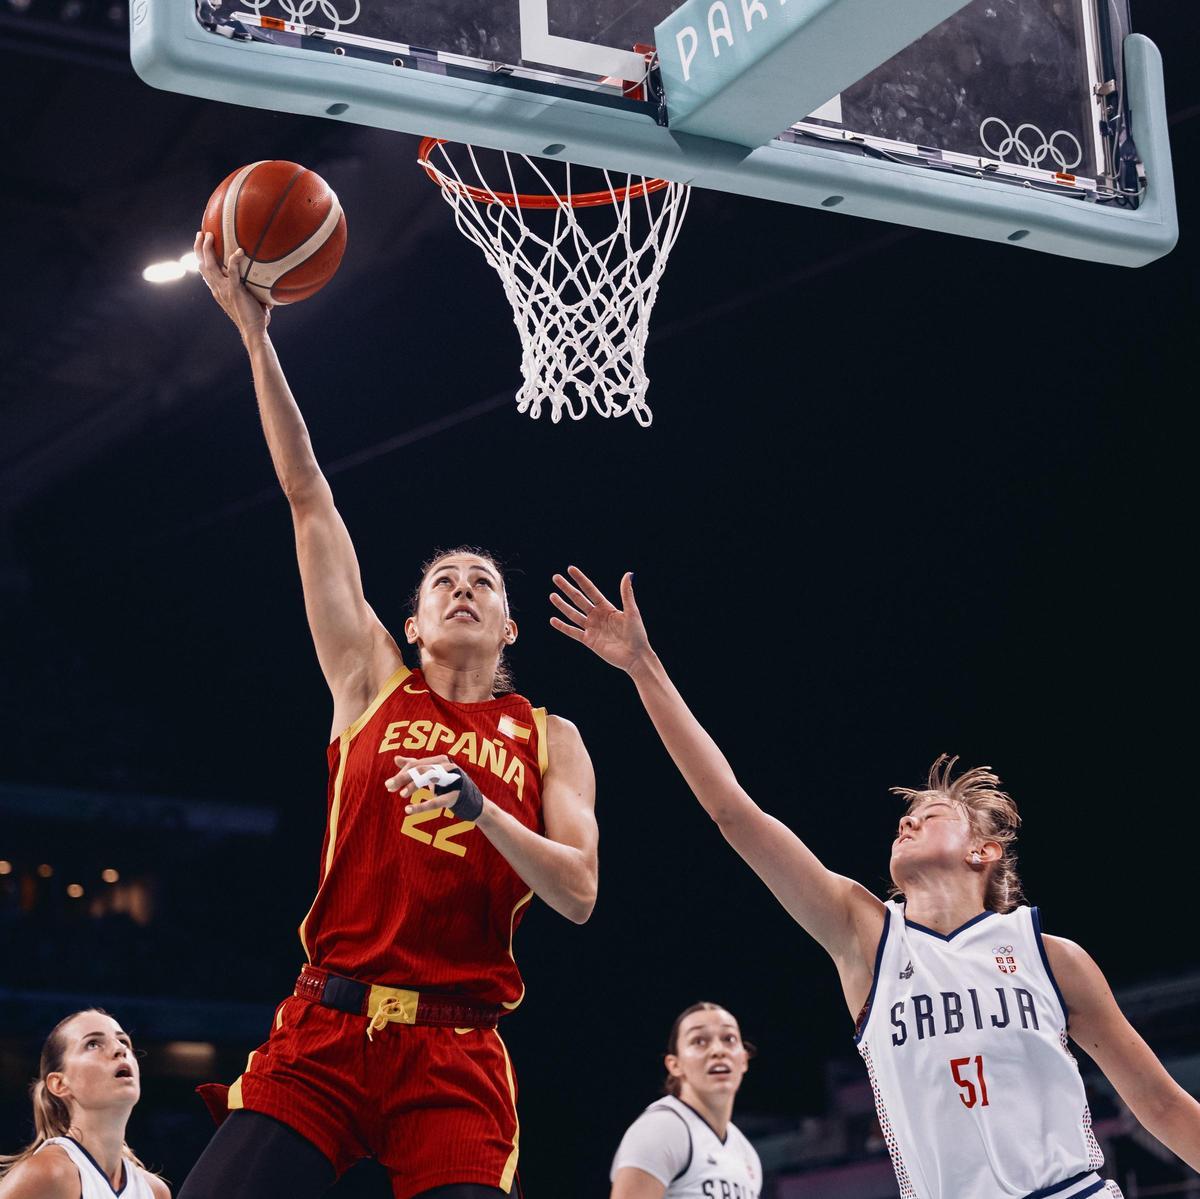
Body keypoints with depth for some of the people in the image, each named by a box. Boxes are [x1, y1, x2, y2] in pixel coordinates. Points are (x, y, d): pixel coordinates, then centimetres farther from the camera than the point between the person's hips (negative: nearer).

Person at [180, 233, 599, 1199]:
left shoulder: (548, 740, 14)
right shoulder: (371, 682, 13)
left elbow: (579, 894, 3)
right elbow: (308, 498, 10)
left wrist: (478, 807, -12)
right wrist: (254, 333, 8)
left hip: (457, 1055, 0)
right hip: (326, 1030, 0)